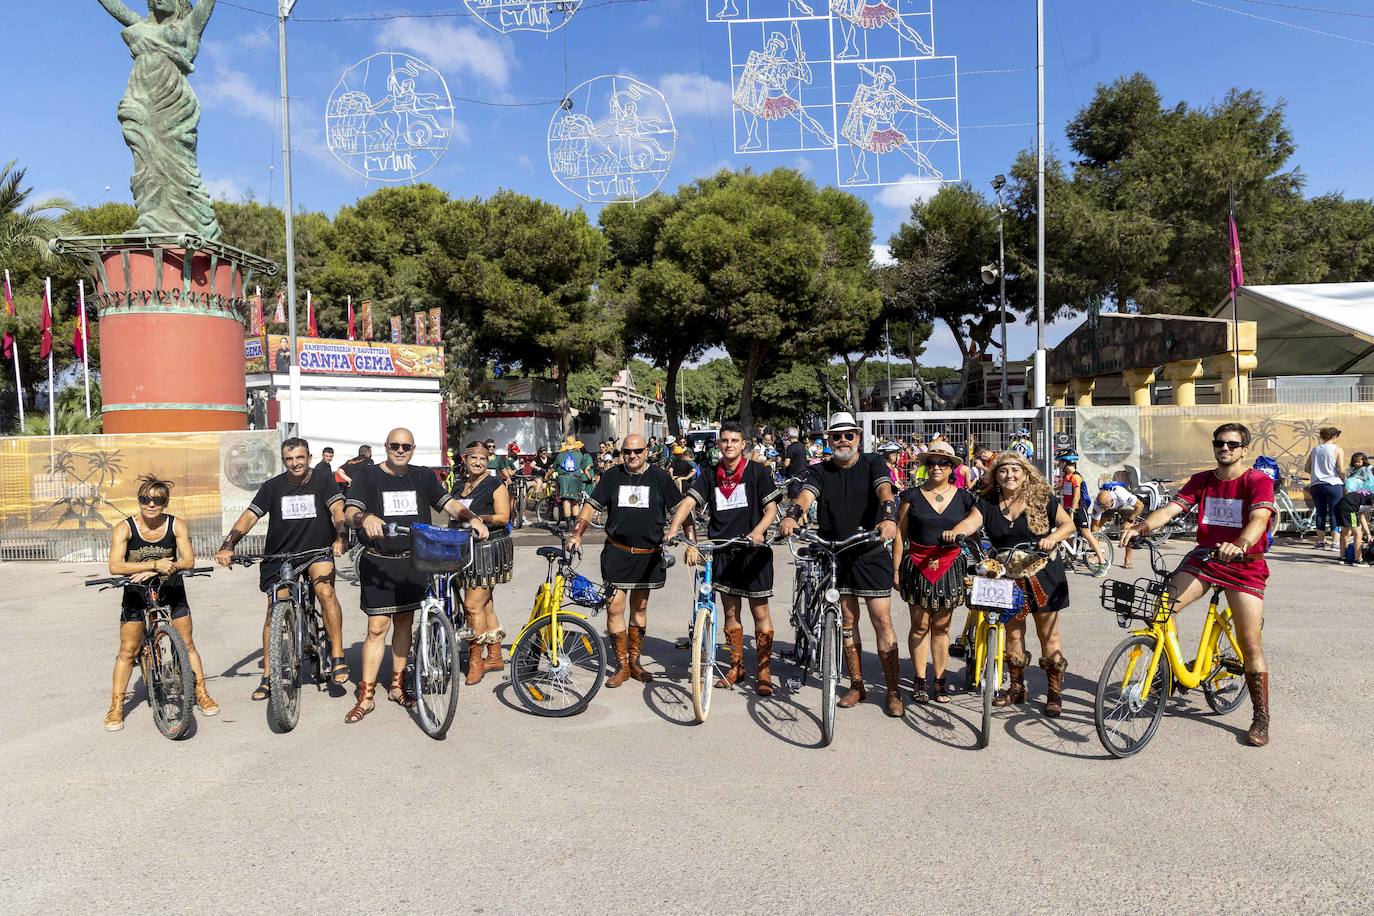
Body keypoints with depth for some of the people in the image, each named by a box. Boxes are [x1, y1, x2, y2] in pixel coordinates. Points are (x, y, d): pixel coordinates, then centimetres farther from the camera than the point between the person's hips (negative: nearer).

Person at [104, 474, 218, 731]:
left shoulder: (177, 525, -12)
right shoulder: (124, 528, -16)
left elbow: (188, 560, -18)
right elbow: (115, 566, -27)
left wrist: (151, 572, -29)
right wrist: (155, 565, -36)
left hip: (171, 590, 1)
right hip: (136, 594, -1)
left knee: (186, 644, 5)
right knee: (128, 651, 1)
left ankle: (202, 694, 17)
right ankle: (116, 707, 13)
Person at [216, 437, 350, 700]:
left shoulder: (323, 483, -1)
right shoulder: (272, 486, 2)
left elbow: (338, 510, -15)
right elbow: (249, 517, -4)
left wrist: (340, 539, -34)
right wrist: (227, 547, -19)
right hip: (279, 555, 2)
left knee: (326, 591, -29)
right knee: (274, 611, 0)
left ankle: (337, 658, -21)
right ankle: (268, 676, 14)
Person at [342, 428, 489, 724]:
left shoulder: (423, 477, 8)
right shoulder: (369, 477, -2)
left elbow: (447, 503, 2)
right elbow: (350, 511, -16)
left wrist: (472, 518, -17)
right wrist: (366, 518, -39)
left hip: (412, 562, 4)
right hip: (378, 563, -3)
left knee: (404, 623, 13)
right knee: (378, 627, -6)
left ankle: (397, 686, 26)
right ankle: (365, 697, 3)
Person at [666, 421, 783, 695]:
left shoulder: (757, 471, -4)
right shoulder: (710, 475, 7)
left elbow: (771, 508, -6)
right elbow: (689, 501, -3)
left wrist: (758, 531, -25)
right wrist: (673, 528, -20)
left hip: (754, 550, -3)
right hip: (722, 551, 4)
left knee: (760, 611, 1)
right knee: (730, 611, 12)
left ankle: (764, 672, 11)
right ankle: (736, 666, 25)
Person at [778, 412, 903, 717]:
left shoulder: (873, 464, -1)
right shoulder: (820, 471, 5)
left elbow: (884, 490, -19)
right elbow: (806, 494, -14)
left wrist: (889, 517, -40)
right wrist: (792, 516, -36)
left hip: (871, 553, -2)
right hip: (834, 554, 3)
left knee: (882, 620, -3)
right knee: (847, 620, 10)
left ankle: (893, 691, 6)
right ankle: (856, 684, 24)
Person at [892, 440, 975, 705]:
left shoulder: (964, 497, 4)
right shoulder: (912, 496, 0)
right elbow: (900, 534, 1)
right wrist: (896, 569, -2)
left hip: (950, 566, 1)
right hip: (917, 566, -1)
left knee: (941, 626, 8)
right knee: (920, 625, 3)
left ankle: (940, 681, 17)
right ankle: (919, 681, 13)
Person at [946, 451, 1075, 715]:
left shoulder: (1042, 498, -3)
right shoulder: (988, 503, -1)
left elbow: (1068, 524, -1)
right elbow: (970, 522, -16)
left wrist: (1052, 537, -22)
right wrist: (953, 532, -38)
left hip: (1042, 575, -2)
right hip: (1007, 577, 2)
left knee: (1048, 634, 4)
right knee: (1013, 633, 10)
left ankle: (1055, 691, 17)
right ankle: (1017, 688, 26)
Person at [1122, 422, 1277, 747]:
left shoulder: (1259, 481, -9)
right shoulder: (1201, 481, 5)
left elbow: (1259, 519, -27)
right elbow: (1170, 508, -8)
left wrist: (1240, 545, -48)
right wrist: (1139, 527, -28)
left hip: (1245, 565, -4)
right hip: (1203, 558, 4)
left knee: (1251, 645, -5)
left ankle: (1261, 719, 10)